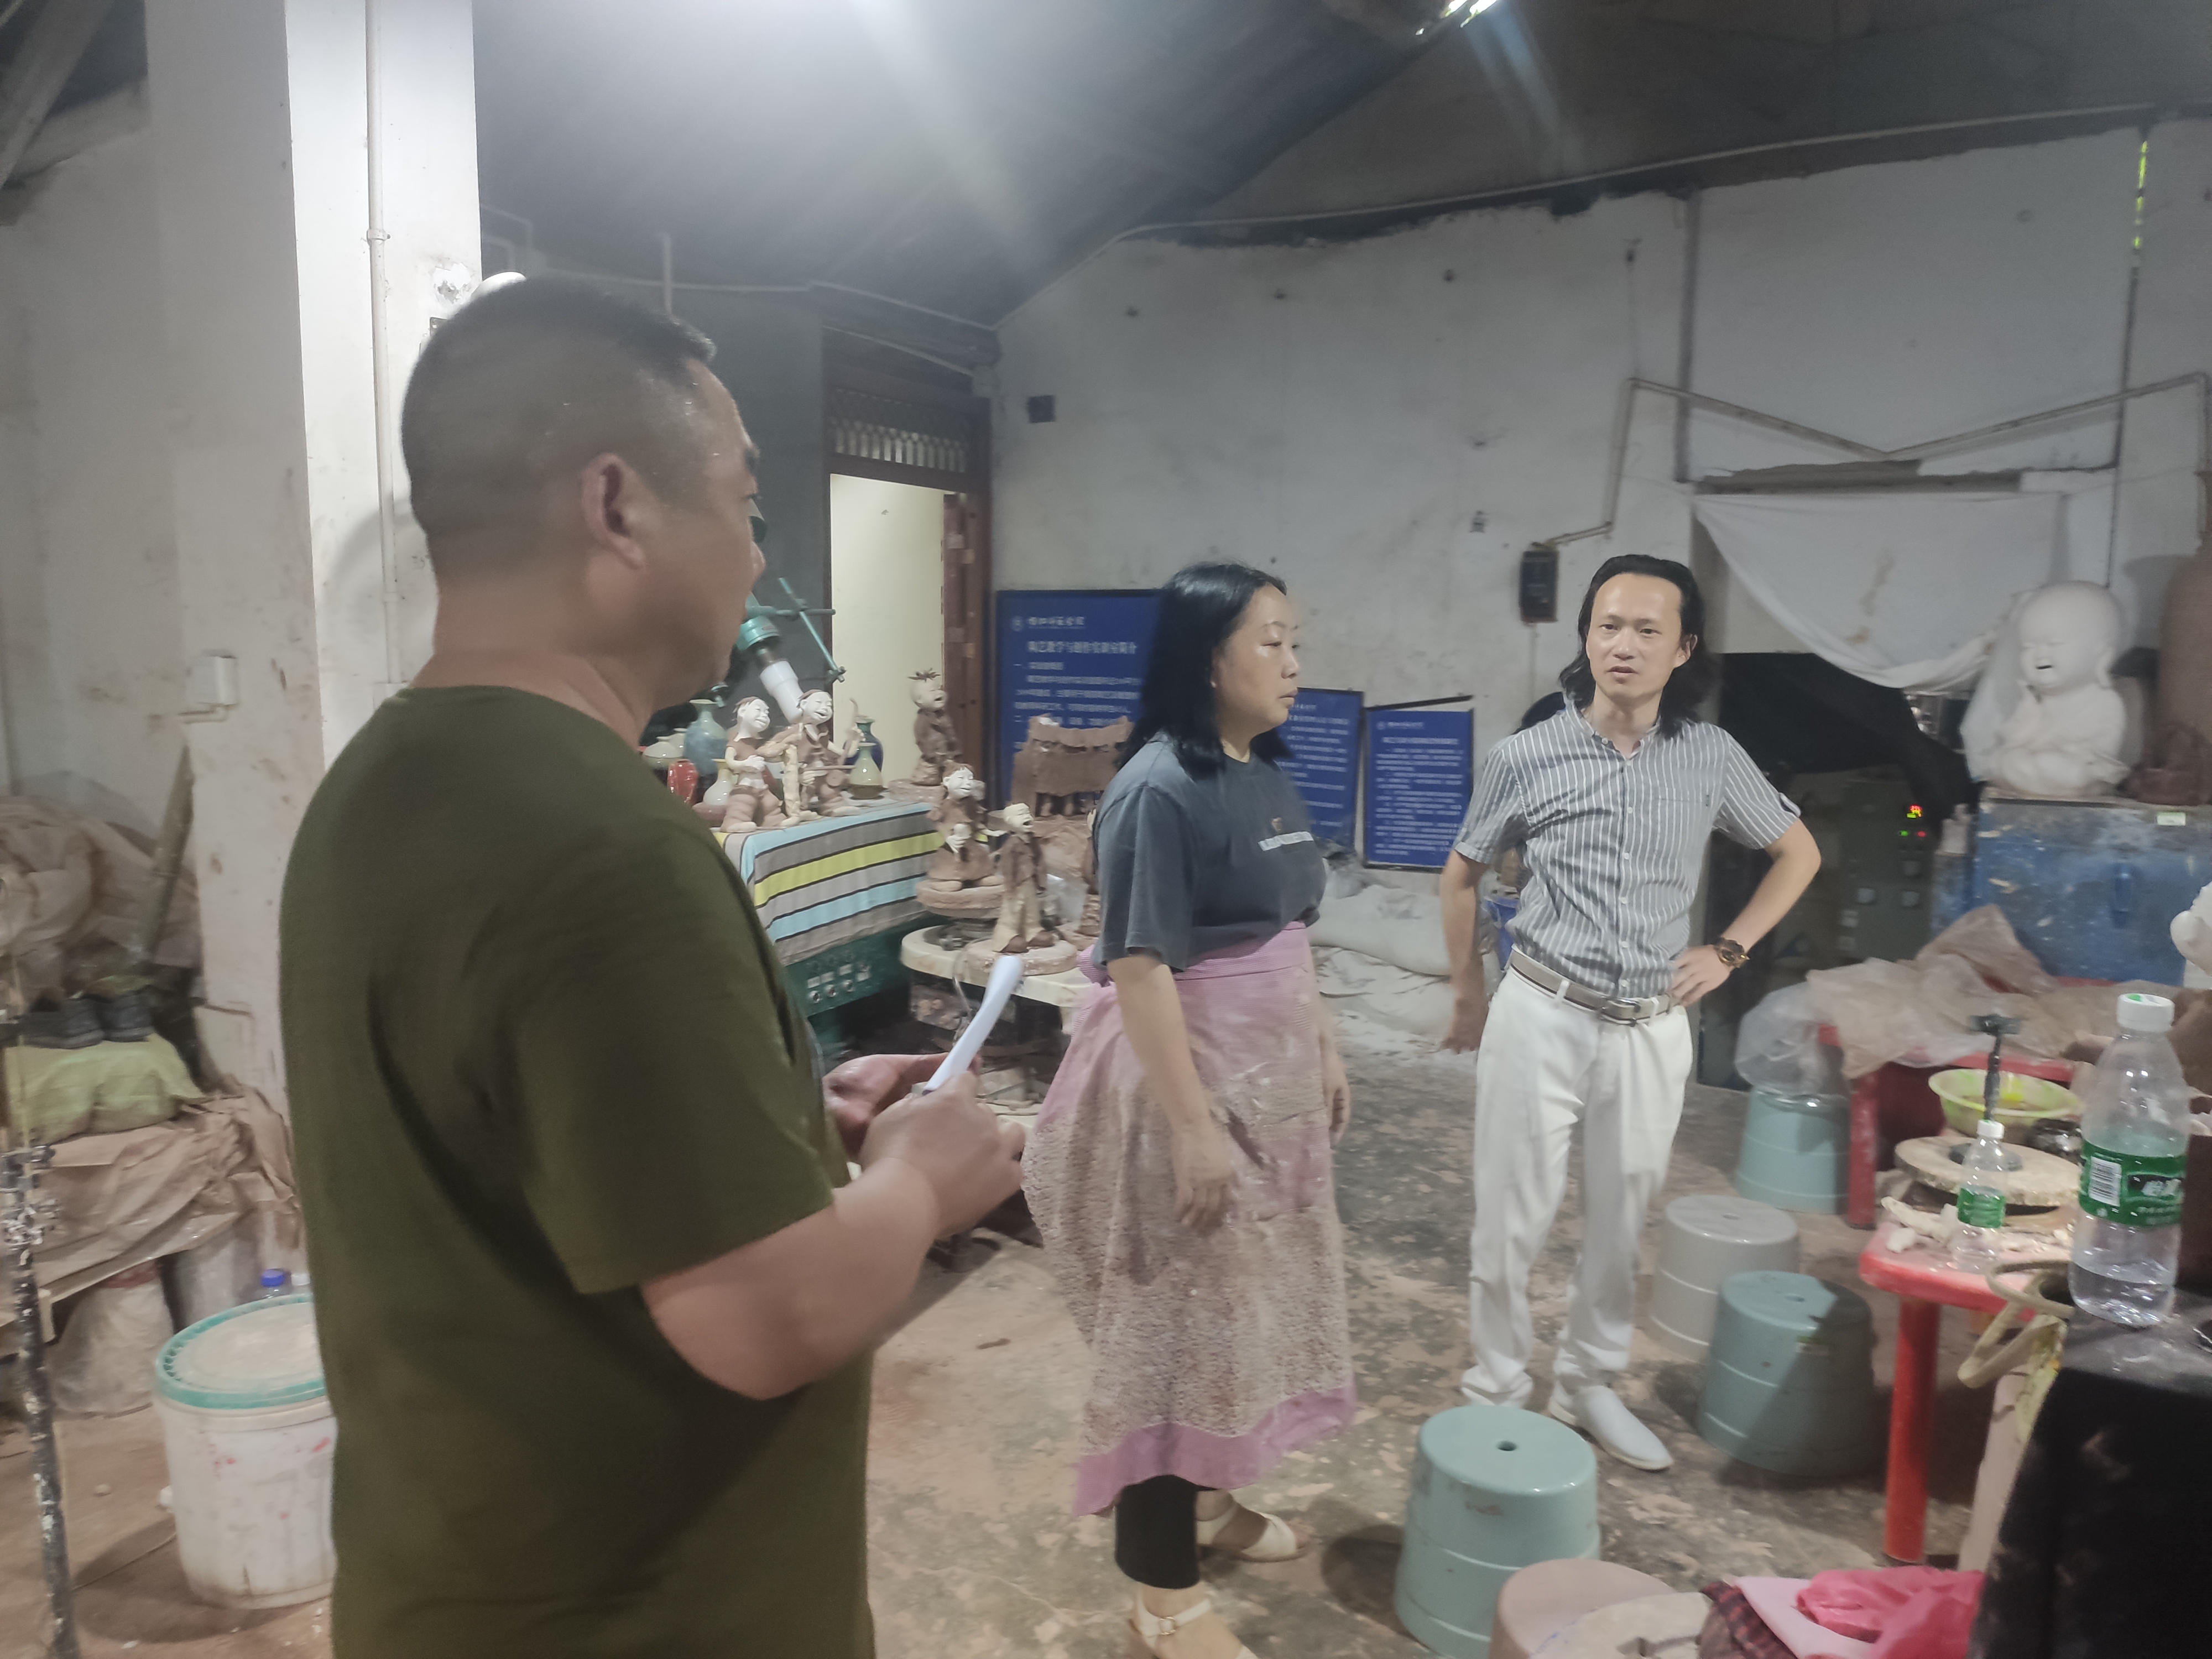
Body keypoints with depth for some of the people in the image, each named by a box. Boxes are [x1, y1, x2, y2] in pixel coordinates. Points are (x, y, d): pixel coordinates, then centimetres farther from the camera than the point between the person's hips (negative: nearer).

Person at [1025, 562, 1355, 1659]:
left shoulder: (1267, 774, 7)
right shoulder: (1161, 789, -21)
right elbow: (1139, 970, -23)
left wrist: (1322, 1052, 18)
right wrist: (1192, 1128, -23)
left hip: (1267, 1074, 9)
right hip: (1184, 1080, -9)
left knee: (1246, 1300, 20)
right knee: (1178, 1316, 4)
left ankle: (1206, 1497, 41)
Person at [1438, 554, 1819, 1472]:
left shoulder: (1711, 758, -2)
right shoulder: (1527, 756, -6)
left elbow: (1799, 854, 14)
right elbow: (1461, 876, 7)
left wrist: (1728, 950, 4)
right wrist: (1467, 994, 10)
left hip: (1652, 1028, 2)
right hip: (1542, 1015, -2)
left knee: (1622, 1221, 14)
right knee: (1511, 1217, 5)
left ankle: (1588, 1384, 34)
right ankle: (1497, 1388, 24)